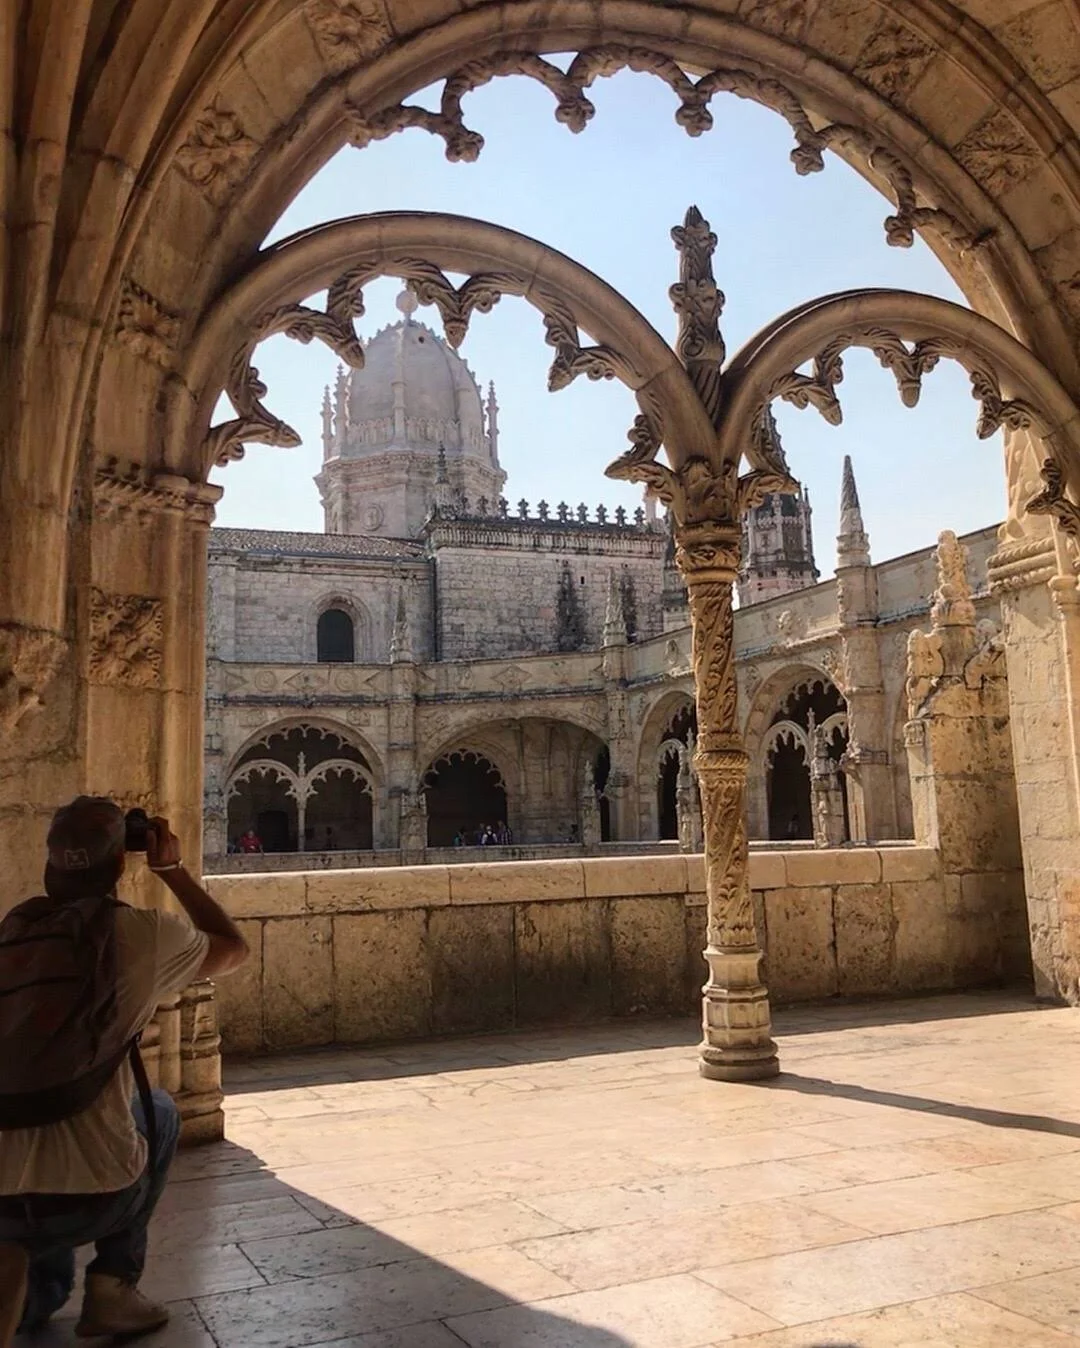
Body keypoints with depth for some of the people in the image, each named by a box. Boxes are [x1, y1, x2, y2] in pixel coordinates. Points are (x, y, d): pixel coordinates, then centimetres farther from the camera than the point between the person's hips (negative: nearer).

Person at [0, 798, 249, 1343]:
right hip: (94, 1191, -5)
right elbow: (234, 947, 14)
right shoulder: (141, 933, -6)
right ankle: (112, 1286, 23)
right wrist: (171, 868, 17)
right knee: (159, 1112, 31)